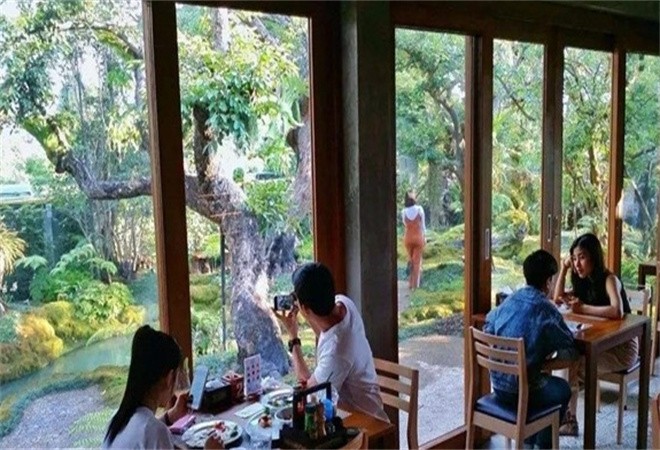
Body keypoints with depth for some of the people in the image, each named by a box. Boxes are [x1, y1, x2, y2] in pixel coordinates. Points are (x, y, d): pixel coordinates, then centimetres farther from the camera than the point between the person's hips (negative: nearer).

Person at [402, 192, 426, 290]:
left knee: (410, 260, 18)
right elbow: (423, 224, -2)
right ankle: (415, 284, 6)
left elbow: (405, 225, 3)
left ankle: (410, 283, 19)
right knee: (417, 261, 6)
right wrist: (424, 237, 7)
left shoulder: (404, 212, -5)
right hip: (418, 237, -2)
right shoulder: (419, 209, -8)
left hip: (408, 238, 2)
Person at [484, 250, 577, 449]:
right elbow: (569, 352, -11)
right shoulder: (546, 309, -16)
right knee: (562, 389, 25)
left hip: (498, 385, 6)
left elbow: (488, 325, 18)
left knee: (544, 381, 35)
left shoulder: (509, 300, 2)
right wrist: (550, 349, 11)